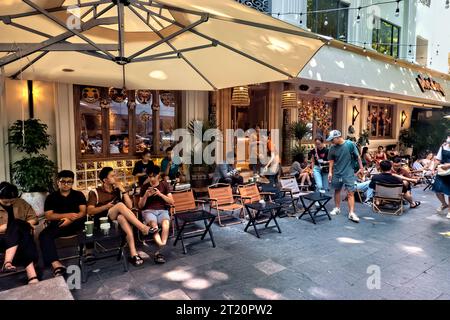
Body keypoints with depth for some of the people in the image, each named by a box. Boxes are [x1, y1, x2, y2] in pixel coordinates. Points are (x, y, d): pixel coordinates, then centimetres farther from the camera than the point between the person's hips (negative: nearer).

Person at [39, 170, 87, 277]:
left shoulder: (78, 195, 12)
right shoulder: (51, 197, 12)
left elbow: (83, 212, -1)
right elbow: (48, 216, 0)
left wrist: (70, 220, -20)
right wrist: (67, 215, -13)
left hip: (74, 226, -1)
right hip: (57, 225, 1)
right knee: (44, 235, -31)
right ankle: (56, 265, -45)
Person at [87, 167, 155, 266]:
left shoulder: (117, 190, 16)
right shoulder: (95, 192, 5)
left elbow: (129, 206, 5)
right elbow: (90, 211, -4)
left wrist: (123, 190, -2)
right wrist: (106, 206, -16)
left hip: (118, 220, 3)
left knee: (122, 217, -36)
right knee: (120, 205, -30)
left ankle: (133, 254, -42)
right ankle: (143, 228, -31)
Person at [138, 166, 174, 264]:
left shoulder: (164, 184, 11)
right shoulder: (145, 187, 11)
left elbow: (171, 202, 6)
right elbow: (140, 206, 10)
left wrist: (160, 194, -8)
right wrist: (146, 195, -8)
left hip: (162, 210, 0)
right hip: (148, 211, 0)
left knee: (166, 223, -35)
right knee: (153, 223, -36)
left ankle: (159, 251, -37)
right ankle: (161, 245, -48)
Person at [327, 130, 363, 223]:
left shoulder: (350, 144, -10)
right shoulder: (332, 148, -2)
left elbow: (357, 157, -2)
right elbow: (331, 160, 6)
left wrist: (361, 168, 1)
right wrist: (330, 172, 2)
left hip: (348, 173, -3)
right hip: (337, 173, 3)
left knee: (350, 193, -6)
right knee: (337, 190, 14)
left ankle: (351, 213, -5)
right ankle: (337, 208, 30)